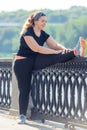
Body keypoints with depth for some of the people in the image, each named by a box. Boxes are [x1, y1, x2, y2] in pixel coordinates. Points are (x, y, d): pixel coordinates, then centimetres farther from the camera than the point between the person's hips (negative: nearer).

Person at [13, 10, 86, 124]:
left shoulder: (44, 34, 6)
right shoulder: (27, 33, -15)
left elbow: (55, 44, -5)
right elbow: (36, 48, -26)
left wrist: (64, 49, -28)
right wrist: (56, 51, -30)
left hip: (36, 61, 5)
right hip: (22, 62, -5)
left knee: (53, 58, -21)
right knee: (24, 89, -8)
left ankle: (77, 52, -42)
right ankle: (22, 116, -2)